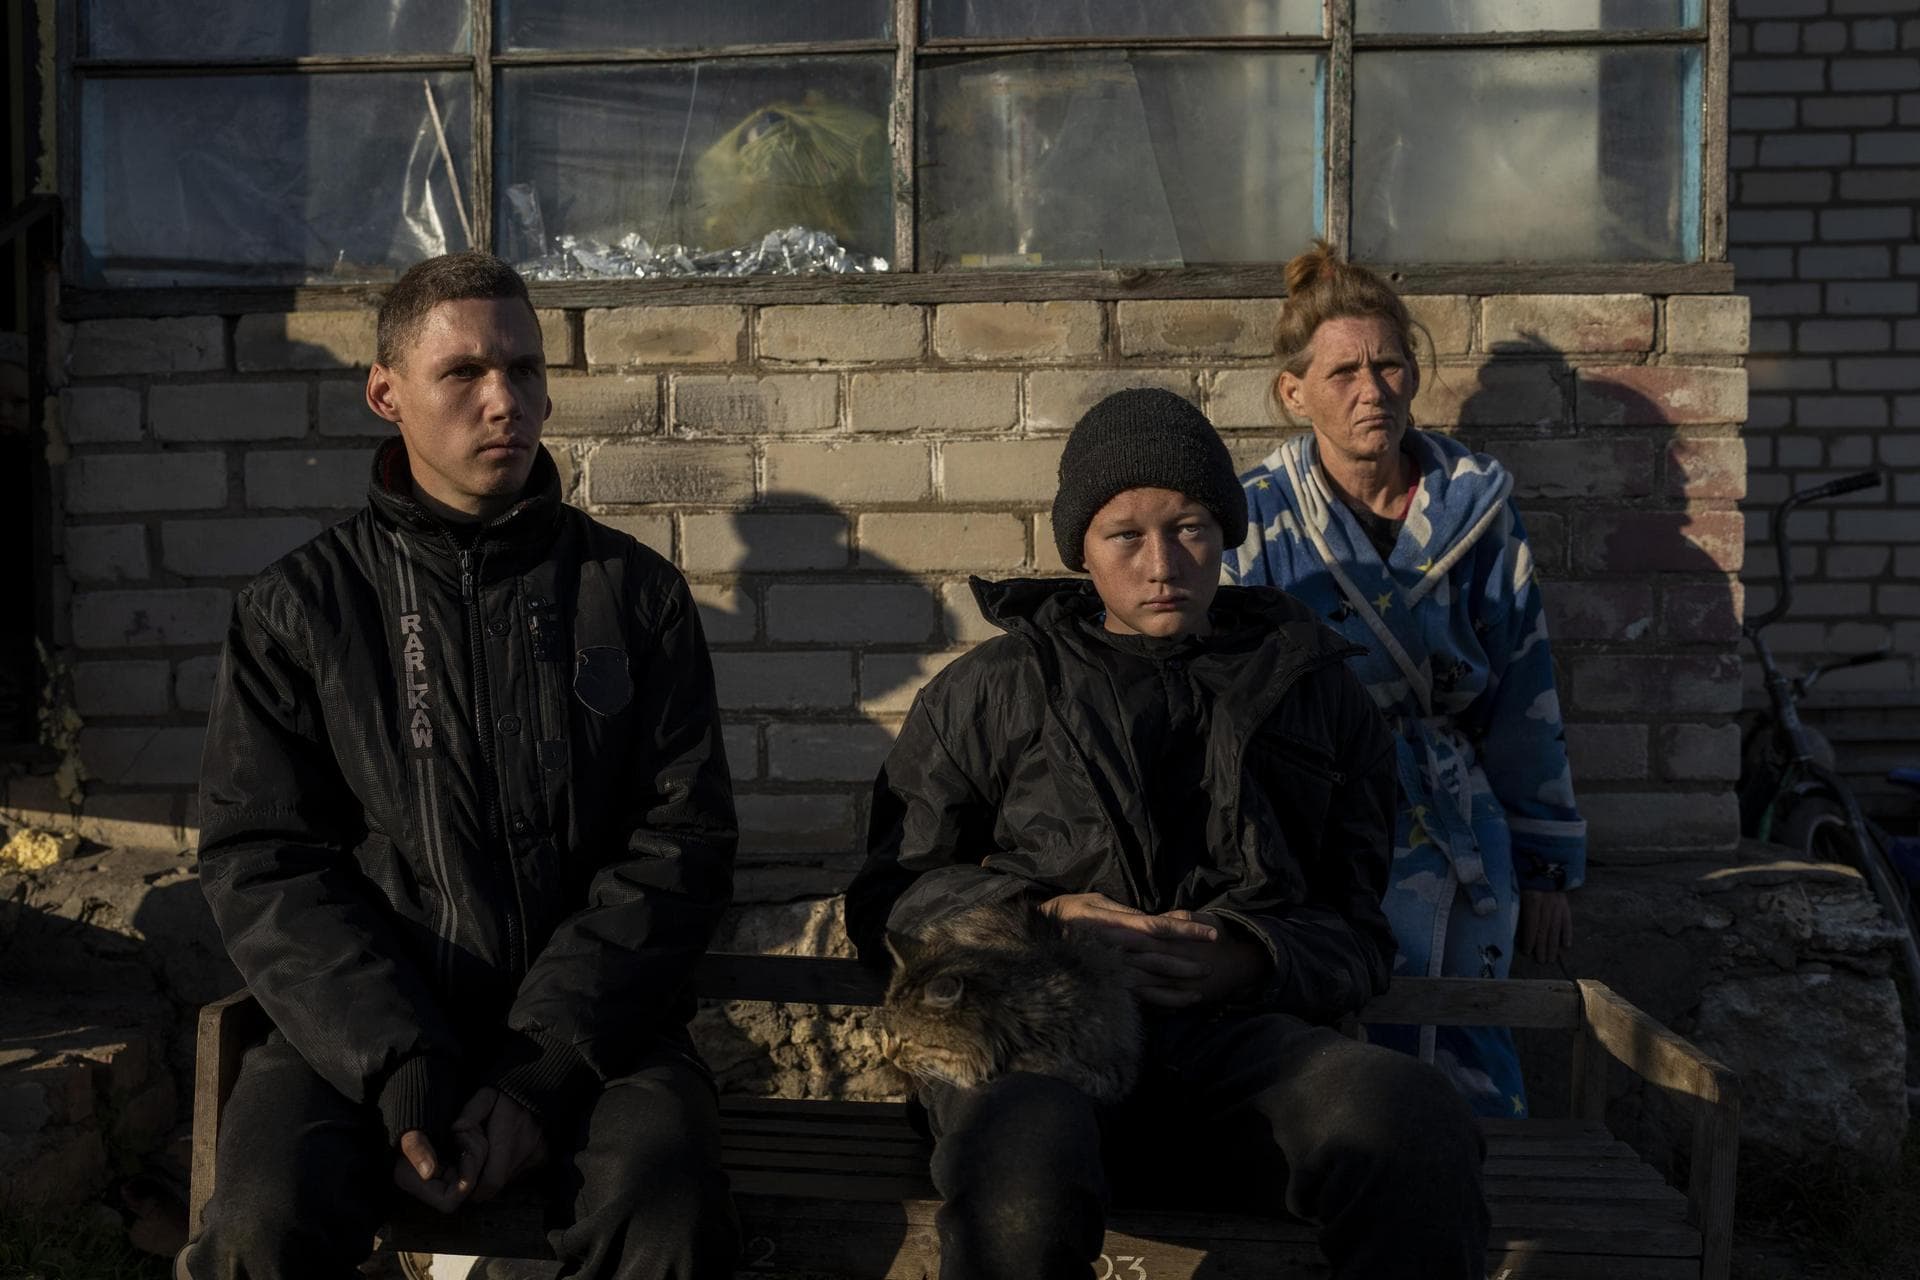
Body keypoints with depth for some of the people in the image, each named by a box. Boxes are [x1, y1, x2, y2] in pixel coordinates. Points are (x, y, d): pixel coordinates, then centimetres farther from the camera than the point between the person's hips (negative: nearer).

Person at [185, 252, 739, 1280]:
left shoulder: (633, 593, 7)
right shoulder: (296, 610, 7)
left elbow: (685, 836, 1)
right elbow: (263, 860, 1)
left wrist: (551, 1059, -12)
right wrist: (400, 1069, -15)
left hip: (586, 1024, 0)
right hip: (361, 1027, 1)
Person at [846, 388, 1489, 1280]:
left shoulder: (1313, 690, 22)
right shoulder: (995, 690, 19)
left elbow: (1357, 932, 17)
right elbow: (886, 896, 16)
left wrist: (1250, 960, -7)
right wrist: (1044, 914, -3)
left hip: (1239, 1030, 2)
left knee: (1418, 1122, -34)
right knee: (1021, 1169, -40)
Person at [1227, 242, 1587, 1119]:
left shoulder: (1478, 507, 5)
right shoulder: (1253, 520, -3)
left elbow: (1525, 699, 9)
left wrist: (1547, 869, 10)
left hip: (1464, 849, 3)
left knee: (1481, 1110, 7)